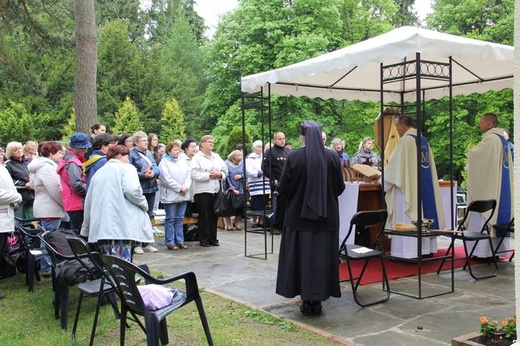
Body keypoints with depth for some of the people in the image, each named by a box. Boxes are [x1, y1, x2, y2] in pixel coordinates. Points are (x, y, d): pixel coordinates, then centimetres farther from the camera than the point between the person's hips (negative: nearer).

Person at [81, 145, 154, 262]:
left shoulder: (98, 172, 24)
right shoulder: (126, 168, 4)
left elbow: (88, 201, 23)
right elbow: (132, 190, -15)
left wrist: (86, 228, 26)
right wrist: (144, 204, 3)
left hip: (99, 226, 7)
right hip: (121, 224, -7)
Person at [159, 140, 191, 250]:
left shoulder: (183, 161, 15)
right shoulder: (164, 162, -5)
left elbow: (189, 175, 9)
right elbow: (167, 179, -14)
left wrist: (186, 187, -8)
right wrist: (179, 188, -14)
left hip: (183, 195, 6)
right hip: (170, 195, -6)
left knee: (180, 219, 10)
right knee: (170, 219, 0)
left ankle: (180, 241, 15)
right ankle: (170, 242, 5)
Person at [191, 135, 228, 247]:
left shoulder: (217, 157, 17)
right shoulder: (197, 157, -3)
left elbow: (225, 170, 16)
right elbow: (194, 174, -14)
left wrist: (220, 174, -5)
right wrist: (208, 175, -16)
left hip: (216, 190, 6)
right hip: (202, 191, -5)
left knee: (214, 215, 8)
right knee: (204, 216, -1)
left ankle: (213, 238, 17)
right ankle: (204, 239, 8)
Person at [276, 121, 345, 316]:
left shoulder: (294, 157, -11)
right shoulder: (332, 157, -5)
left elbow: (283, 188, -8)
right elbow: (340, 188, 0)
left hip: (299, 216, -1)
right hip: (327, 217, 2)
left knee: (302, 257, 9)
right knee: (322, 257, 10)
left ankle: (307, 300, 13)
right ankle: (318, 300, 15)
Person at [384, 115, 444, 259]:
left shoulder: (405, 140, -12)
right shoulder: (424, 140, 13)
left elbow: (395, 165, -11)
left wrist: (385, 181, 4)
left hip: (409, 187, -8)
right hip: (426, 186, 8)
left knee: (409, 220, -4)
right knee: (424, 217, 12)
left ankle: (409, 252, -2)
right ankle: (426, 249, 18)